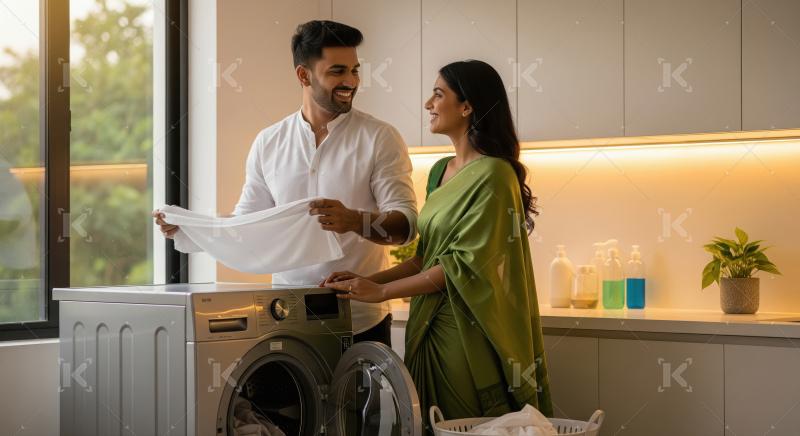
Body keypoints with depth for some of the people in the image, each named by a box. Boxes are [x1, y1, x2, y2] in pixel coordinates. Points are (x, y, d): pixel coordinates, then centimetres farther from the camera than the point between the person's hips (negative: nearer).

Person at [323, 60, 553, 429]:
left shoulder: (493, 175, -13)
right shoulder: (440, 172, 13)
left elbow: (463, 265, -17)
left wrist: (382, 291, -13)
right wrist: (369, 279, 2)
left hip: (468, 331, -8)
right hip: (429, 327, 8)